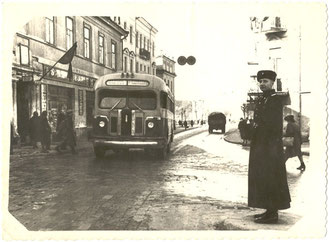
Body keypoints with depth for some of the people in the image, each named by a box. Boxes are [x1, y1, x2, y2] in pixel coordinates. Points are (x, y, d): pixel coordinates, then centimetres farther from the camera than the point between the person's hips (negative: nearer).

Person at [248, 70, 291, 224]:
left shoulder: (275, 100, -10)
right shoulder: (260, 100, 15)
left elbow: (275, 125, -16)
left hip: (270, 145, -9)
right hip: (259, 145, 9)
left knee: (270, 178, -3)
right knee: (261, 177, 13)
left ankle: (272, 213, 5)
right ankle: (270, 210, 23)